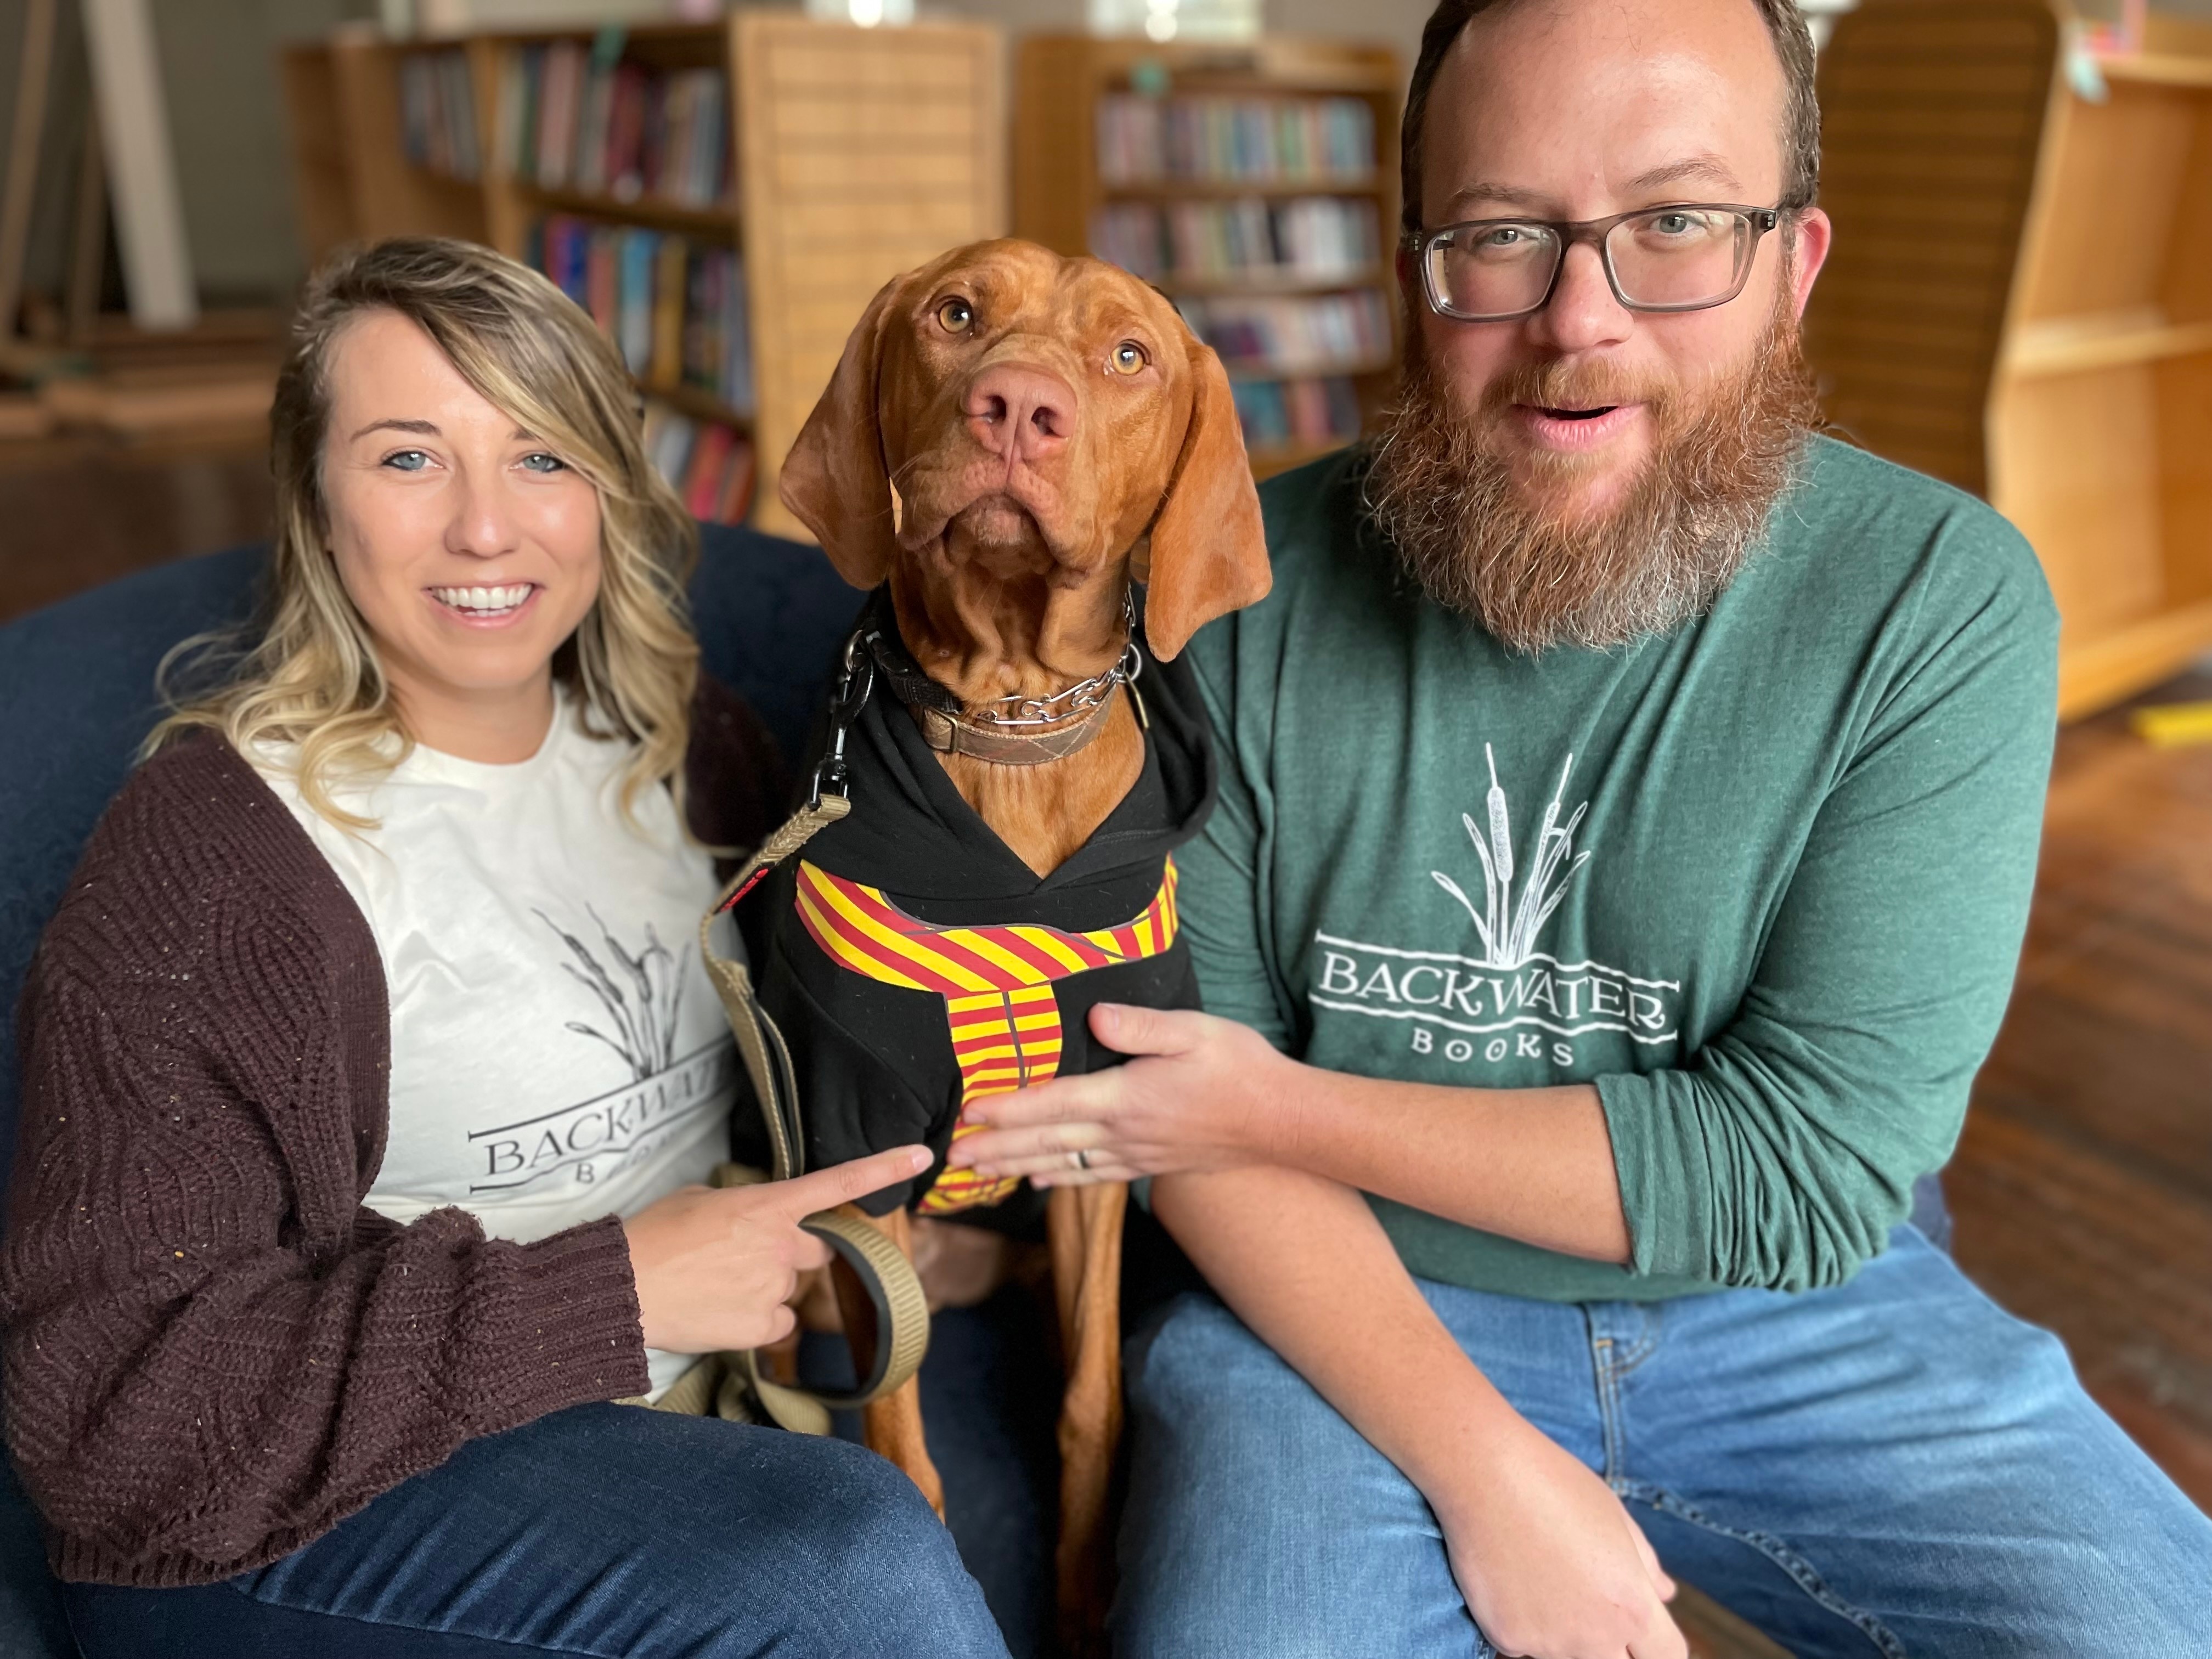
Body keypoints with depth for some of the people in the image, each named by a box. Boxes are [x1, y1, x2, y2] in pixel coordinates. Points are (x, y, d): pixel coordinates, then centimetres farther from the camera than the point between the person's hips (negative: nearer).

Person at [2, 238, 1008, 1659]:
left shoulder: (688, 745, 4)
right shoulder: (213, 850, -14)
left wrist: (874, 1234, -6)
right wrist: (608, 1292, -21)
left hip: (691, 1403, 6)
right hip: (291, 1528, -5)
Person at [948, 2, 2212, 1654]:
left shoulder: (1944, 601, -12)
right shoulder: (1249, 589, -10)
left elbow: (1810, 1166, -16)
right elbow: (1189, 1075, -8)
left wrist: (1284, 1110, -17)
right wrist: (1484, 1465, -17)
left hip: (1803, 1318, 2)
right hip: (1349, 1320, -1)